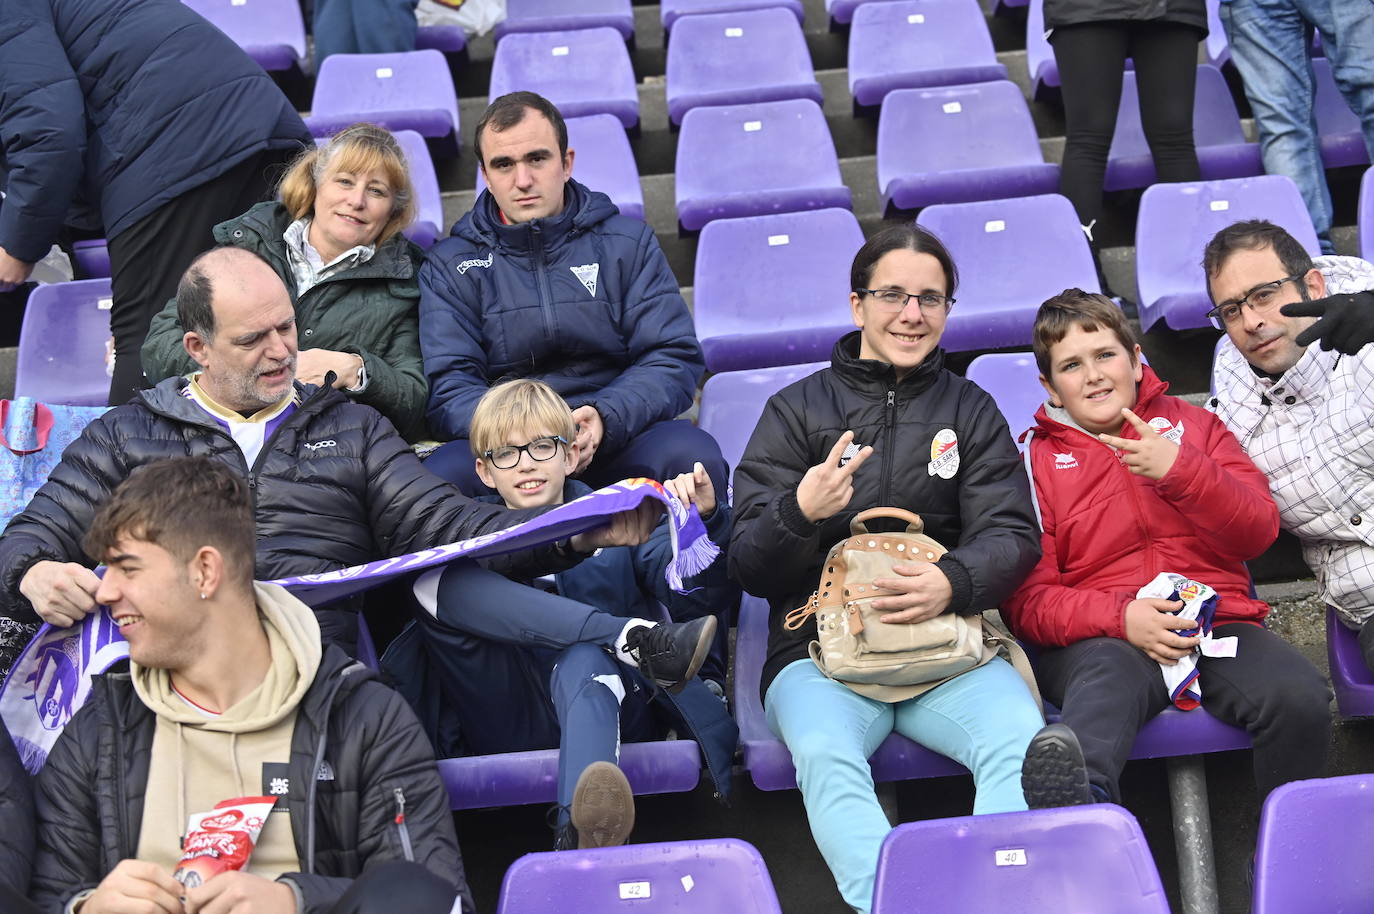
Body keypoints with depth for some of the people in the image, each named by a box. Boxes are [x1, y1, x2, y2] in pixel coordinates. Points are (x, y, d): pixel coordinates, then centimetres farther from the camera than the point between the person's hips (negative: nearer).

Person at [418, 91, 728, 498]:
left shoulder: (628, 242, 12)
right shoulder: (450, 266, 10)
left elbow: (675, 358, 4)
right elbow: (449, 387, 0)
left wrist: (604, 419, -17)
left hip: (616, 441, 1)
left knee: (694, 455, -32)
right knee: (444, 475, -34)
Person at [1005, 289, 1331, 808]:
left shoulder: (1191, 423, 21)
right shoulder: (1035, 462, 13)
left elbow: (1259, 532, 10)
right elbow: (1026, 599, 4)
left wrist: (1180, 470, -7)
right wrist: (1120, 616, -14)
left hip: (1216, 616, 3)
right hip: (1102, 638, -3)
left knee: (1300, 698, -28)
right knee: (1109, 679, -39)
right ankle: (1082, 801, -67)